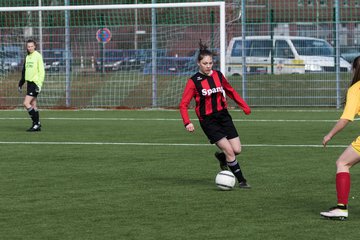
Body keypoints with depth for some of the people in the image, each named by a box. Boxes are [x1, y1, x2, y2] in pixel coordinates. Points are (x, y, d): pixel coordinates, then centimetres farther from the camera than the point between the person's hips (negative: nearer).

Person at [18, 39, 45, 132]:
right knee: (33, 105, 9)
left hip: (35, 83, -8)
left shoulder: (38, 56, -9)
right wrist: (21, 84, 23)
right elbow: (24, 71, 23)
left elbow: (41, 71, -13)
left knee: (26, 103, -14)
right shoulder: (27, 57, 14)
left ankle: (36, 123, -9)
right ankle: (37, 125, 14)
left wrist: (39, 84, -20)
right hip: (29, 83, 8)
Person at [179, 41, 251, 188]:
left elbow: (231, 92, 19)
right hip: (208, 120, -5)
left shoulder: (218, 76, 4)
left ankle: (221, 156, 32)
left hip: (223, 116, 5)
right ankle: (241, 181, -1)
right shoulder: (194, 82, -10)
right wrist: (187, 123, -24)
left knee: (237, 150, -2)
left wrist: (244, 106, 13)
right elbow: (183, 104, -11)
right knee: (229, 150, -13)